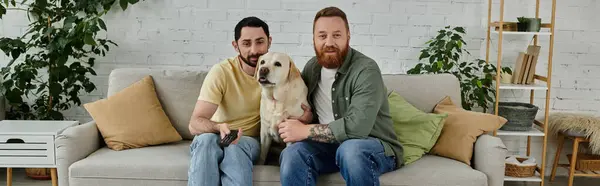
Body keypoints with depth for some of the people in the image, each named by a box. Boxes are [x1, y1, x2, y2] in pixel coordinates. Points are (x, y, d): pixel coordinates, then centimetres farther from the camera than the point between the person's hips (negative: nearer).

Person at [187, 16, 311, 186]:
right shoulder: (221, 72, -16)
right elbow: (194, 124, -23)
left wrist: (303, 115, -22)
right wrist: (219, 127, -46)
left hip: (248, 139, 0)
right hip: (216, 135, 1)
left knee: (235, 149, -36)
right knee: (206, 140, -36)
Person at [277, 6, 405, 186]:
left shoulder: (366, 70, -17)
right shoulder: (312, 67, 6)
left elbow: (357, 126, -28)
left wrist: (305, 131, -21)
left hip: (375, 146, -4)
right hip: (329, 145, 4)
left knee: (350, 149, -39)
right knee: (292, 154, -26)